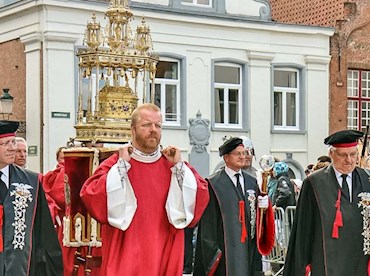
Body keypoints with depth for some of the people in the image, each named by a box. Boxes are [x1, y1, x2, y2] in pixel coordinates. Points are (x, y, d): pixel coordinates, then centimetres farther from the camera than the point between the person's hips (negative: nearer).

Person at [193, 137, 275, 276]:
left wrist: (264, 206, -7)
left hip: (248, 247, 5)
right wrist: (211, 248, -13)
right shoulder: (214, 184, -5)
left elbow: (257, 215, 14)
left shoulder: (252, 182, 14)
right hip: (224, 247, -5)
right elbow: (208, 223, -8)